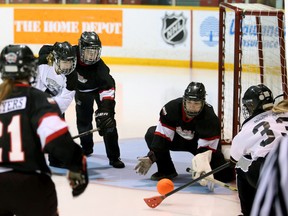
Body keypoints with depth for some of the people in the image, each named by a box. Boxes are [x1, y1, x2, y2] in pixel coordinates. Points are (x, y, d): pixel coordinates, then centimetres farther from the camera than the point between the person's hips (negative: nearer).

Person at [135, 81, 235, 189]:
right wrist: (151, 157, -31)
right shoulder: (171, 108, -28)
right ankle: (166, 171, -6)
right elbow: (161, 136, -23)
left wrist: (203, 169, -52)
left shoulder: (210, 118, -34)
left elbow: (206, 149, -35)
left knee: (225, 175, -20)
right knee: (152, 134, -22)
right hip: (178, 138, 3)